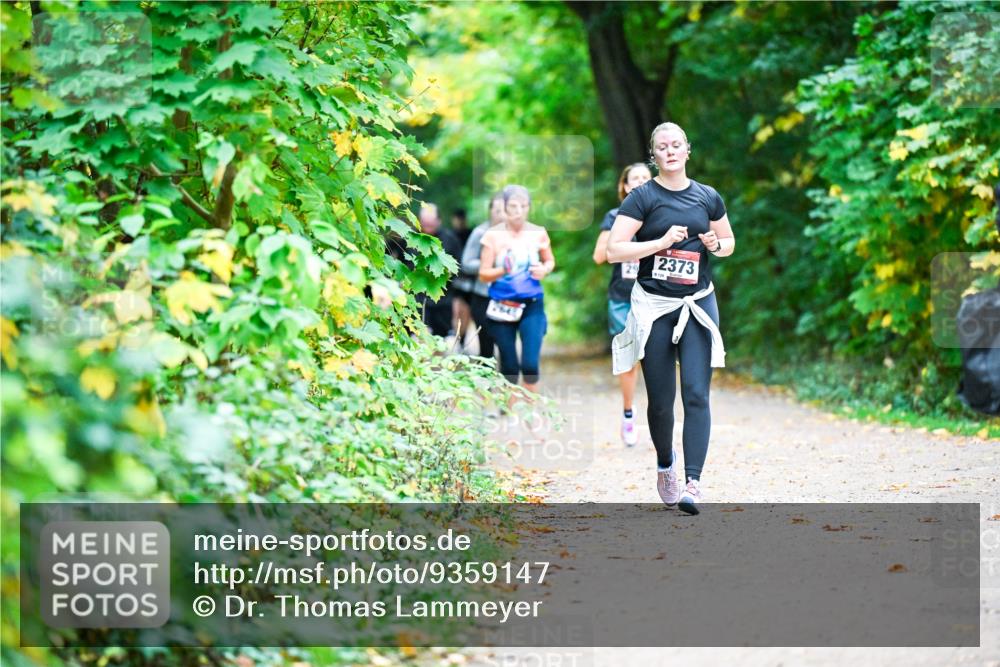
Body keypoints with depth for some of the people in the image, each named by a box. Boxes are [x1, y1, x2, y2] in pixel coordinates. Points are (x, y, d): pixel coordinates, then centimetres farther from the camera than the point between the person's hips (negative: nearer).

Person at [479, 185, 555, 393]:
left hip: (532, 305, 0)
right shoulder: (493, 236, -3)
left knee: (530, 364, -11)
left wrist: (544, 270, -6)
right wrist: (503, 270, -22)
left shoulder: (539, 234, 2)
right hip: (502, 306, 0)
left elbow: (550, 261, 17)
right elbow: (483, 274, -3)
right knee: (509, 366, 4)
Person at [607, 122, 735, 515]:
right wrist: (662, 241, -19)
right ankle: (665, 467, 31)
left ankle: (693, 484, -15)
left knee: (696, 394, -10)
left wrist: (716, 245, -3)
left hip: (698, 305, 2)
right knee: (660, 399, 4)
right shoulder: (642, 197, -4)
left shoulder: (707, 198, 7)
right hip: (654, 307, -2)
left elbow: (729, 242, 20)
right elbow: (614, 250, -11)